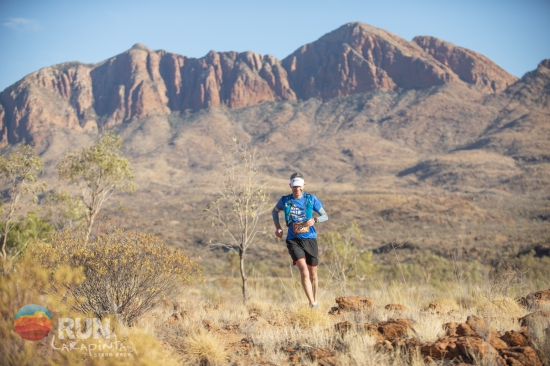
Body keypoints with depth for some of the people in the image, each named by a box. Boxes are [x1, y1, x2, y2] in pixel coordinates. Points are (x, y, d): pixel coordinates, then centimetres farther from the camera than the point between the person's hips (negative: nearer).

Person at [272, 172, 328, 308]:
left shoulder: (311, 199, 0)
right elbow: (275, 211, 20)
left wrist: (315, 220, -15)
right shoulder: (284, 200, 0)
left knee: (313, 274, 12)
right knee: (304, 271, -22)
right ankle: (313, 304, -23)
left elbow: (325, 216, 6)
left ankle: (315, 301, 34)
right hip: (293, 240, -2)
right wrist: (278, 227, 6)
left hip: (310, 239, 2)